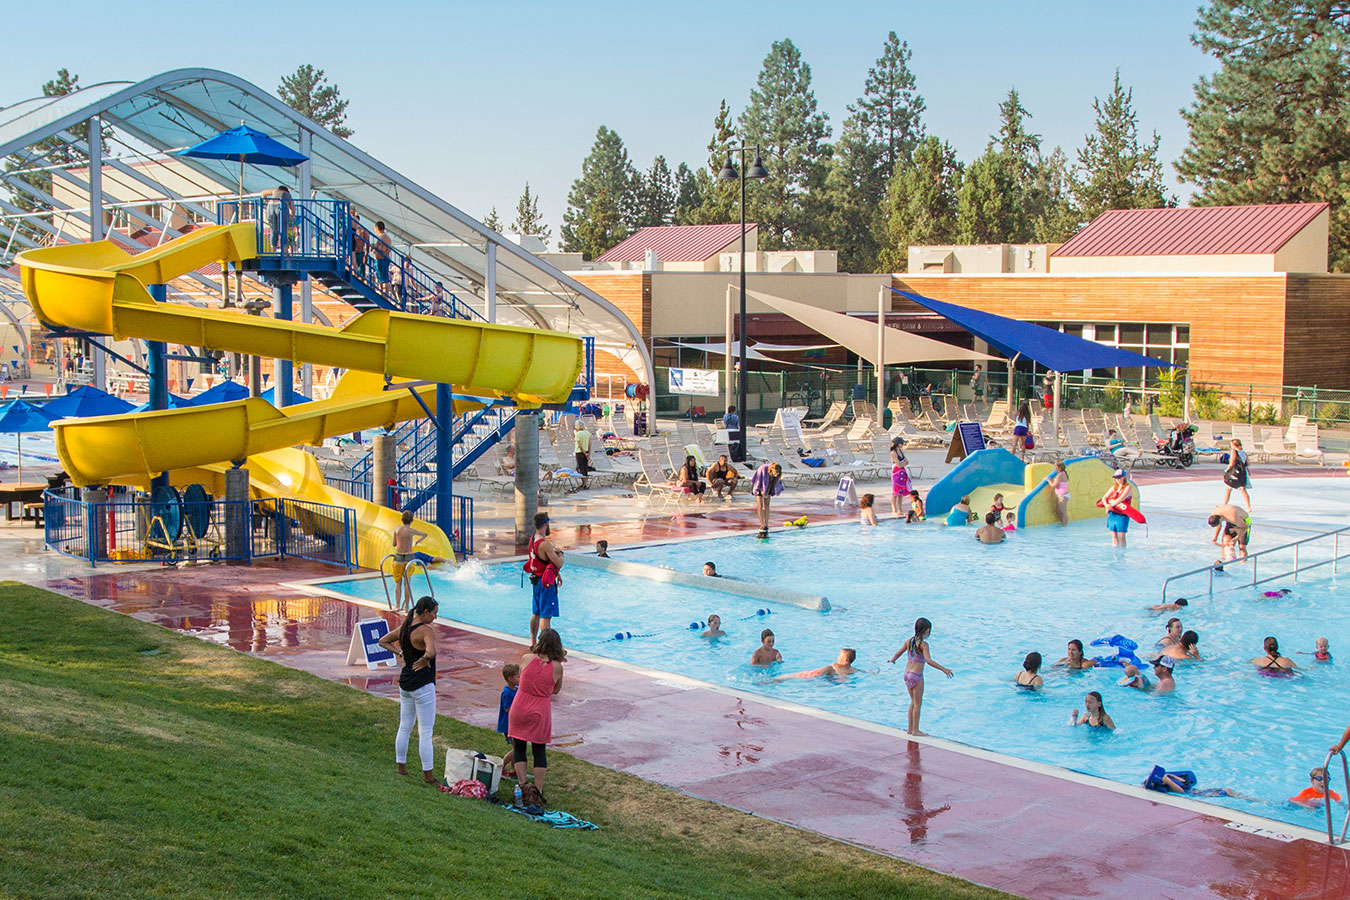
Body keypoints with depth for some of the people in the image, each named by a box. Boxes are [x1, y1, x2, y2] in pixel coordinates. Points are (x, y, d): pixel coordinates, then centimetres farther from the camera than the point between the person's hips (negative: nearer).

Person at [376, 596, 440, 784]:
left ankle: (401, 766, 30)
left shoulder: (404, 627, 6)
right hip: (422, 685, -8)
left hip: (405, 683, 8)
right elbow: (431, 651, -38)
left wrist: (399, 653, 10)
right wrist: (425, 660, -18)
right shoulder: (426, 630, -19)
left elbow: (383, 641, 21)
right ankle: (428, 774, 5)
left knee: (404, 727, 20)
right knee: (425, 732, 0)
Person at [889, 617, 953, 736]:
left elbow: (898, 653, 15)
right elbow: (928, 660, -28)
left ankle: (910, 728, 24)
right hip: (916, 676, -7)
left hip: (907, 674, 7)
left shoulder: (909, 641, 4)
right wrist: (944, 669, -28)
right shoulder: (923, 644, -16)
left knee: (913, 702, 19)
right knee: (918, 703, 4)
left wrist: (893, 660, 36)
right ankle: (915, 730, 8)